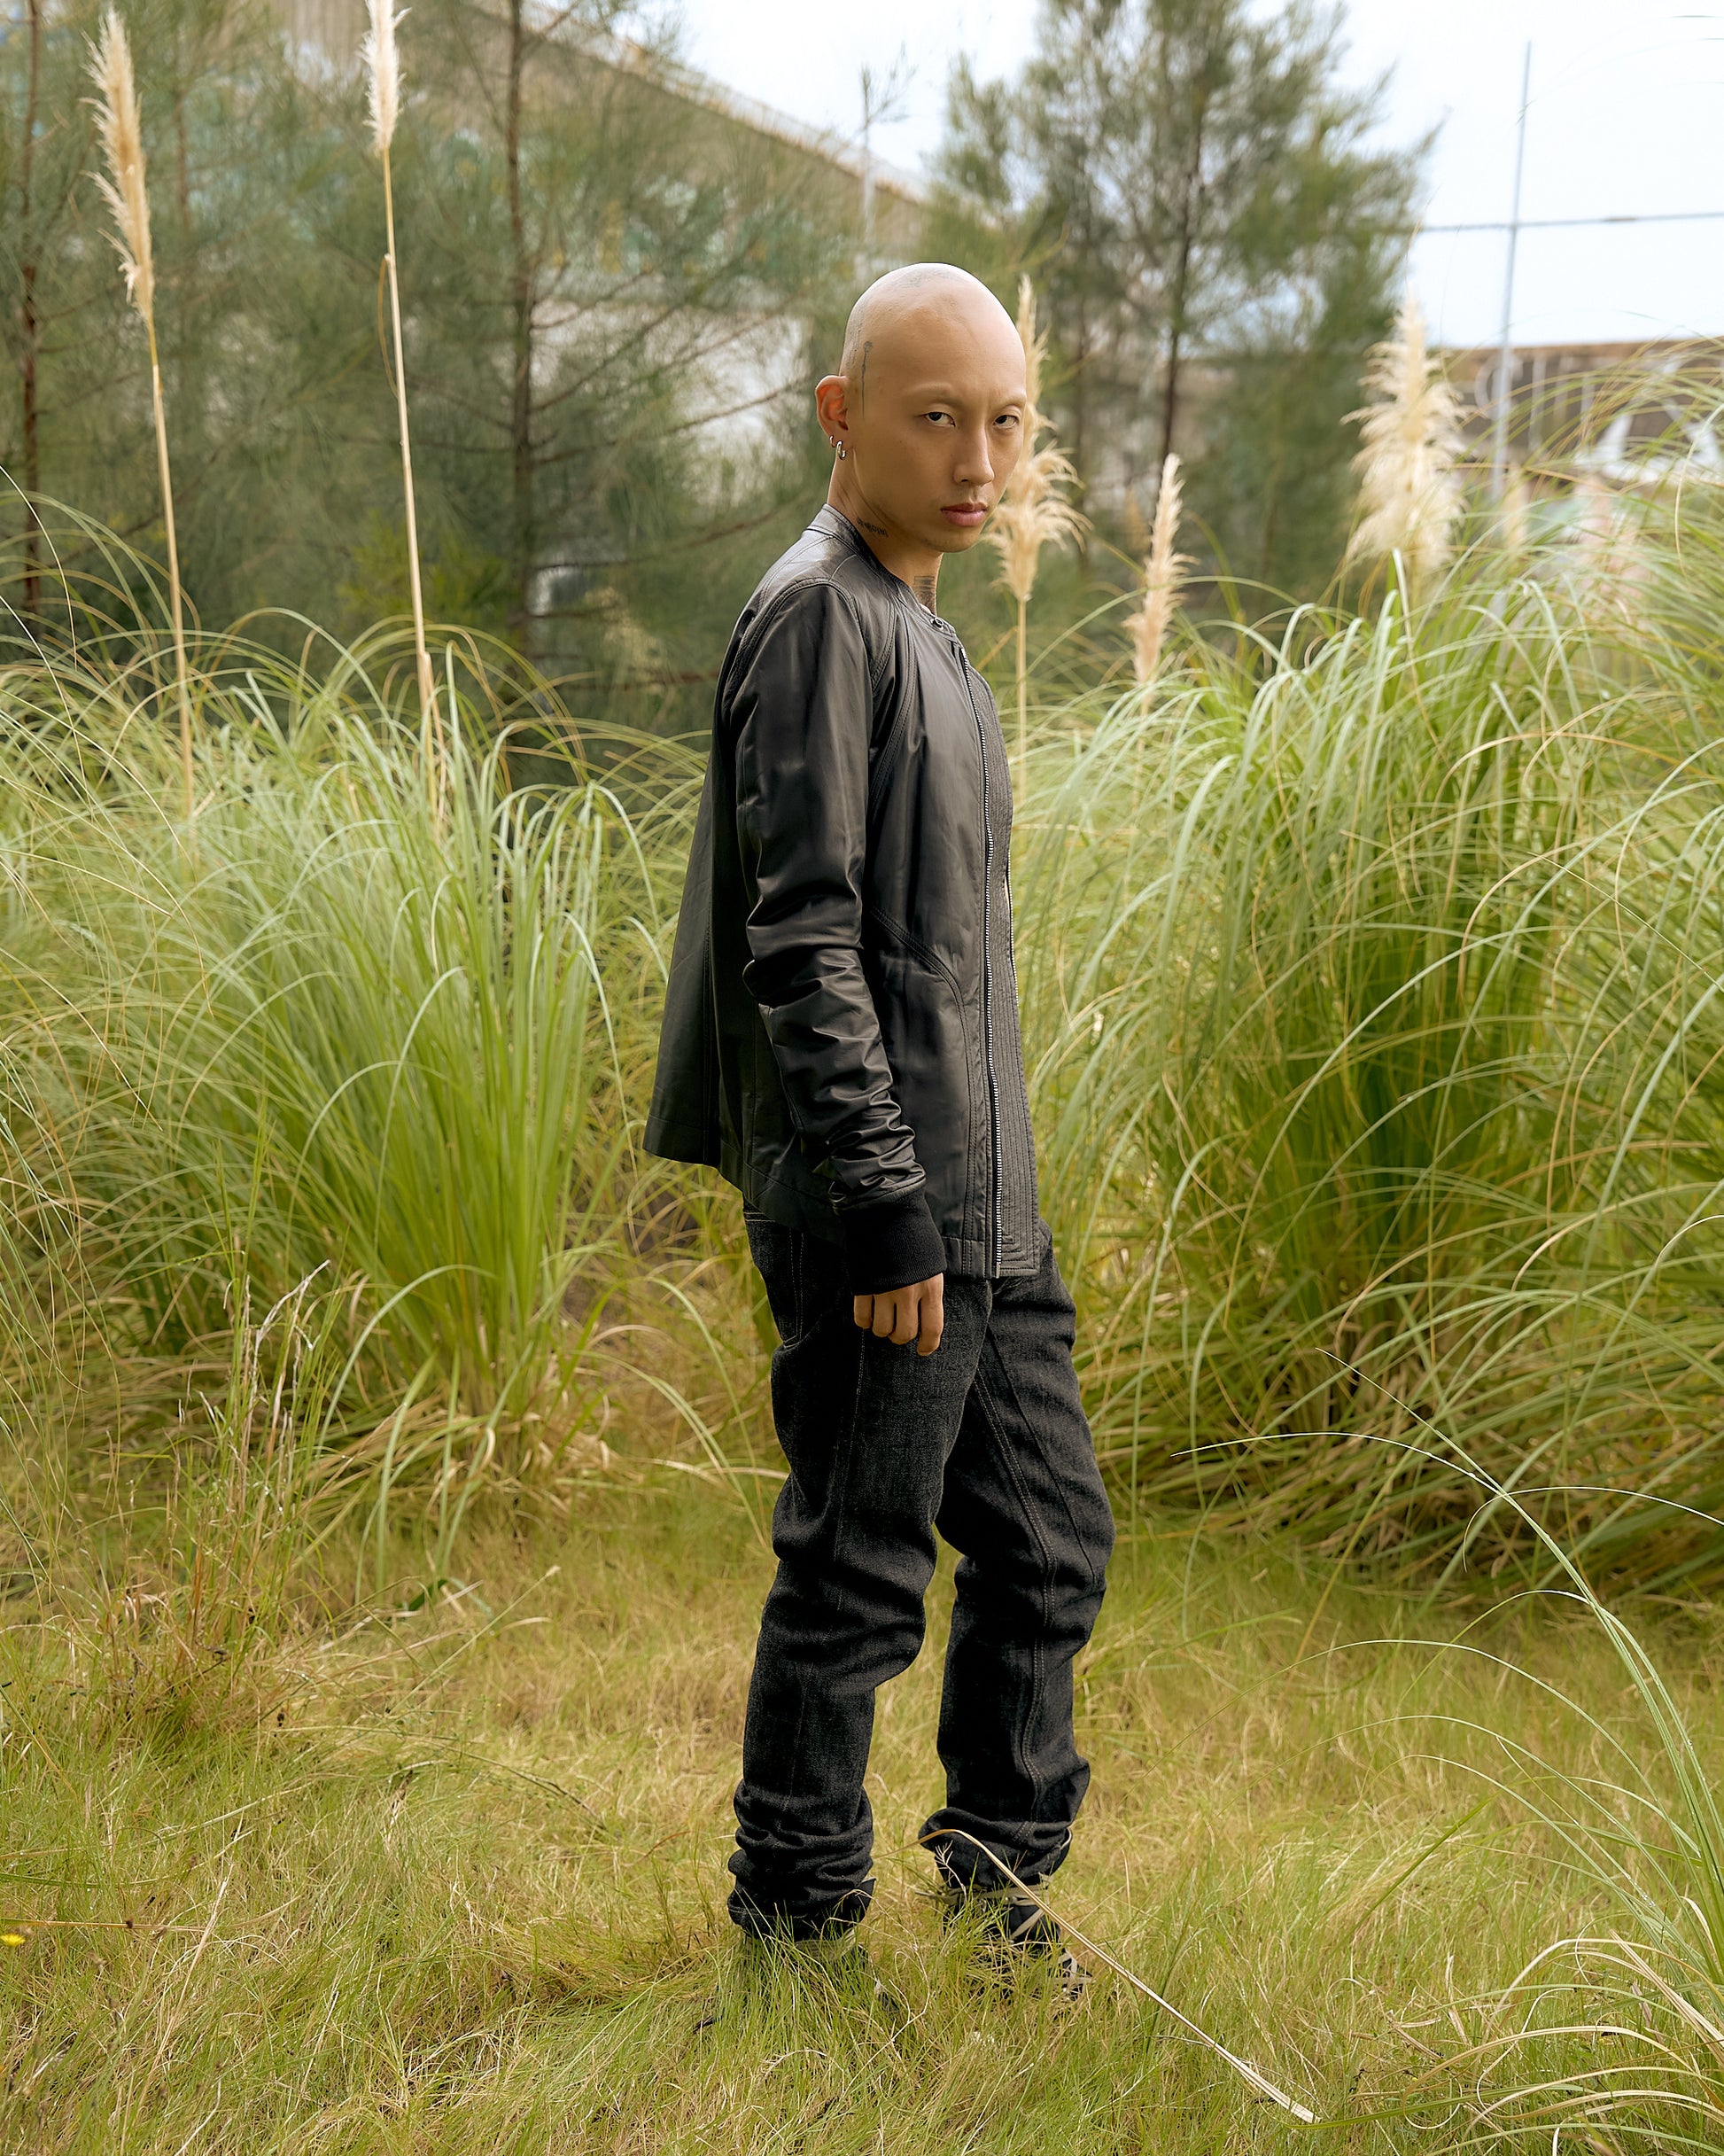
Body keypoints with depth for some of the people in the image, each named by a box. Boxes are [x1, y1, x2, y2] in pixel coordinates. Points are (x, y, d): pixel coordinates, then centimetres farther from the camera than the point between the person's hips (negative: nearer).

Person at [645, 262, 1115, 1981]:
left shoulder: (918, 627, 18)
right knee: (854, 1578, 2)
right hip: (882, 1212, -10)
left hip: (980, 1205, 10)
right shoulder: (821, 616, -12)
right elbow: (803, 939, -19)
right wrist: (883, 1210, -21)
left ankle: (999, 1878, 31)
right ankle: (795, 1928, 19)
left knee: (1049, 1541, 16)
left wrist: (972, 1199, 21)